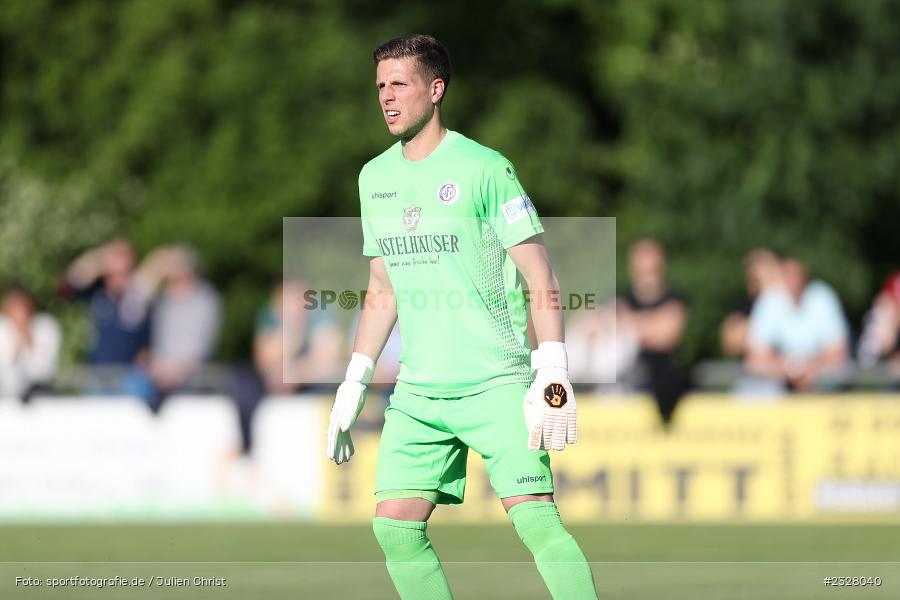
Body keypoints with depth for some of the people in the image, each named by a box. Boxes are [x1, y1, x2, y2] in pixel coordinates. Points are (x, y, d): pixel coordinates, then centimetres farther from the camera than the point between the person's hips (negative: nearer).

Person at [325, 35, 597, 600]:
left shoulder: (485, 169, -7)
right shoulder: (375, 177, 12)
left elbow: (543, 282, -7)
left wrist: (553, 377, -15)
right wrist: (354, 385, 17)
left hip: (498, 383, -6)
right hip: (417, 391, 6)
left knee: (536, 517, -16)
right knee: (394, 525, -3)